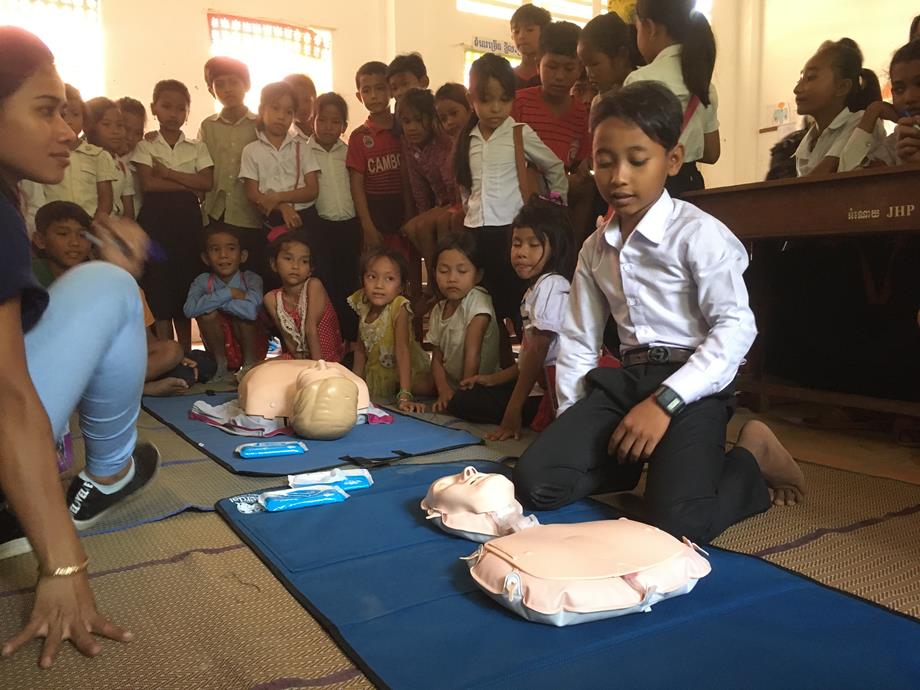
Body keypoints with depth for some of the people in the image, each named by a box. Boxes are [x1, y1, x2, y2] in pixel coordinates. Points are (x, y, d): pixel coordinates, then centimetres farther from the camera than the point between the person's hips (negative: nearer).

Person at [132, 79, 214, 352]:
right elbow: (148, 183, -9)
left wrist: (168, 173, -10)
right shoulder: (145, 145, 6)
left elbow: (208, 182, -4)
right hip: (156, 216, -1)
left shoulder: (197, 147, 11)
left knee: (186, 282, 4)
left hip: (188, 217, 2)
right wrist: (188, 184, -10)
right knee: (158, 284, -2)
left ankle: (185, 352, 15)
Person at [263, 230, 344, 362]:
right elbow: (287, 337, -5)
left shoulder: (314, 286, -16)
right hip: (297, 358, 5)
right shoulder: (272, 299, -5)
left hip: (326, 358, -4)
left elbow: (311, 329, -21)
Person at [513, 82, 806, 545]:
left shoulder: (698, 233, -8)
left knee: (676, 524, -25)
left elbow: (736, 328, -15)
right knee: (535, 483, -11)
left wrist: (664, 402, -23)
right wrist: (573, 423, 6)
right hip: (625, 379, 6)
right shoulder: (595, 249, 11)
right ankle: (634, 458, 16)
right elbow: (578, 341, 14)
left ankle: (751, 458, 6)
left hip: (691, 384, -5)